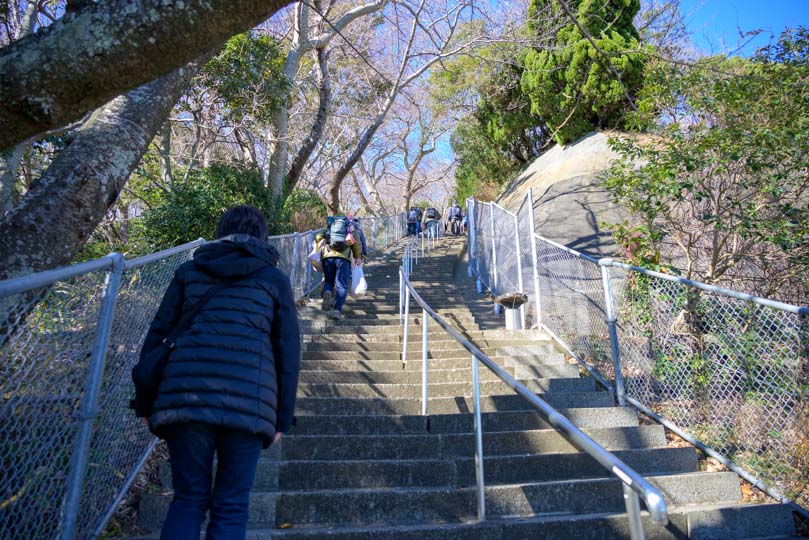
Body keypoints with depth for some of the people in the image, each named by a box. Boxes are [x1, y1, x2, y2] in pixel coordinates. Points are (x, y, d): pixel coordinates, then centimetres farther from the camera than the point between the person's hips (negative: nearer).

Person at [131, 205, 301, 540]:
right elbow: (288, 352, 7)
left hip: (185, 398, 2)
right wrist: (282, 418, 12)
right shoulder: (275, 279, 11)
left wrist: (144, 404, 18)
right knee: (230, 507, 13)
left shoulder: (189, 271, 16)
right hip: (249, 403, -1)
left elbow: (156, 338, 12)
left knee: (188, 500, 18)